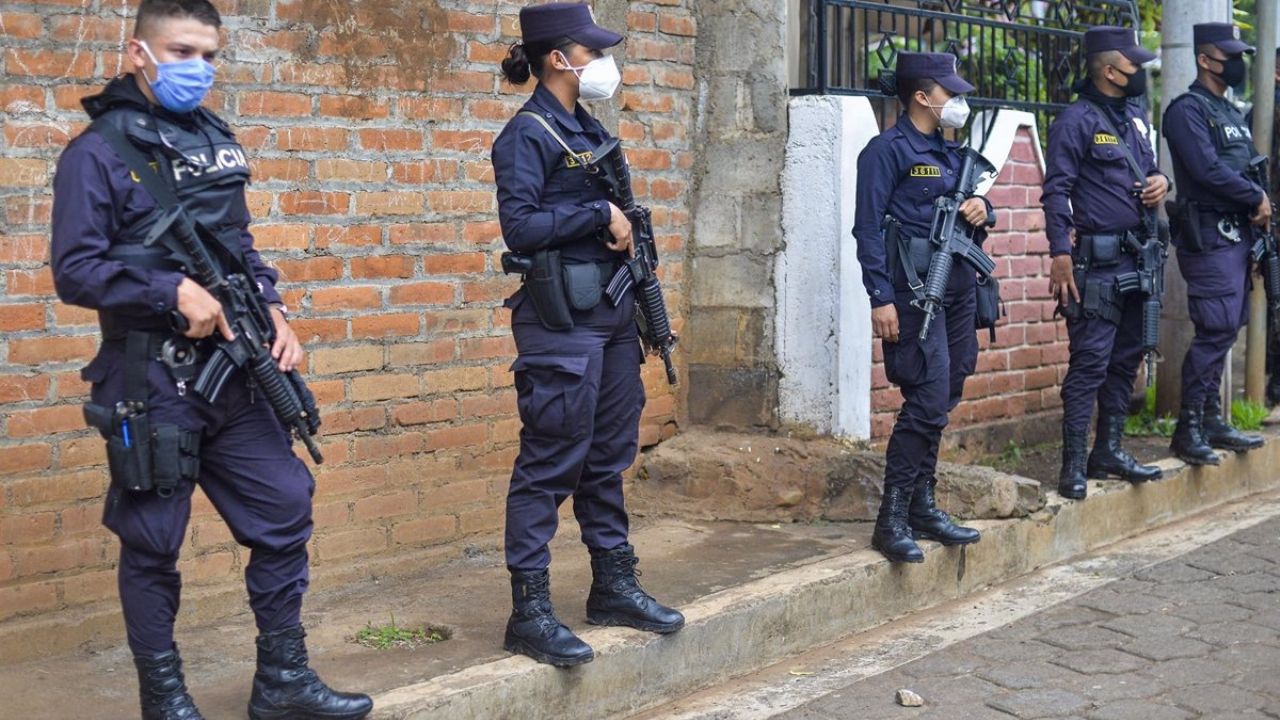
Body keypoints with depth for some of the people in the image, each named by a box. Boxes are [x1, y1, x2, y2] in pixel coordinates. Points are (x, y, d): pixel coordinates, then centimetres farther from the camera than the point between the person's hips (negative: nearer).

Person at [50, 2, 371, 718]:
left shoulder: (216, 141, 12)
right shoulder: (99, 152, -8)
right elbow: (75, 270, -14)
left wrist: (273, 309, 2)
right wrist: (174, 292, -21)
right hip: (151, 382, -6)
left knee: (285, 512, 7)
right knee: (153, 544, 5)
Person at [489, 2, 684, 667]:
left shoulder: (589, 130, 16)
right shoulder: (527, 134, -9)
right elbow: (520, 227, -19)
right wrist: (600, 215, -15)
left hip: (613, 311, 9)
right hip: (560, 318, -9)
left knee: (610, 456, 14)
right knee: (550, 463, -6)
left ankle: (613, 586, 26)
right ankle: (530, 613, -1)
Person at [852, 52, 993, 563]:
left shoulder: (950, 152, 19)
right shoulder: (888, 149, -6)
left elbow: (970, 205, 29)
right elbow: (869, 228, -11)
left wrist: (982, 209, 4)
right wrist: (881, 298, -17)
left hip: (958, 286, 9)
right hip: (915, 288, -9)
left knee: (941, 401, 11)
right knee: (927, 400, -13)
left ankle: (922, 506, 20)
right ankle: (892, 521, -8)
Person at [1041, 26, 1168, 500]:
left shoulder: (1135, 117, 15)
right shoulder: (1077, 120, -9)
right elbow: (1057, 191, -13)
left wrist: (1160, 182, 3)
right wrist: (1060, 255, -20)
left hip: (1138, 260, 8)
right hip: (1098, 262, -8)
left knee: (1126, 358, 13)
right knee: (1090, 361, -9)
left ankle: (1109, 451, 23)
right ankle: (1074, 465, -4)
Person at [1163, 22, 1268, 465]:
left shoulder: (1232, 113, 20)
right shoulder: (1188, 110, -8)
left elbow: (1252, 165, 20)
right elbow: (1208, 170, -19)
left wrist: (1261, 204, 2)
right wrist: (1257, 199, -10)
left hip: (1238, 235, 9)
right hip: (1209, 238, -9)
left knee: (1222, 332, 11)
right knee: (1216, 332, -12)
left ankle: (1212, 421, 18)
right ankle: (1188, 430, -7)